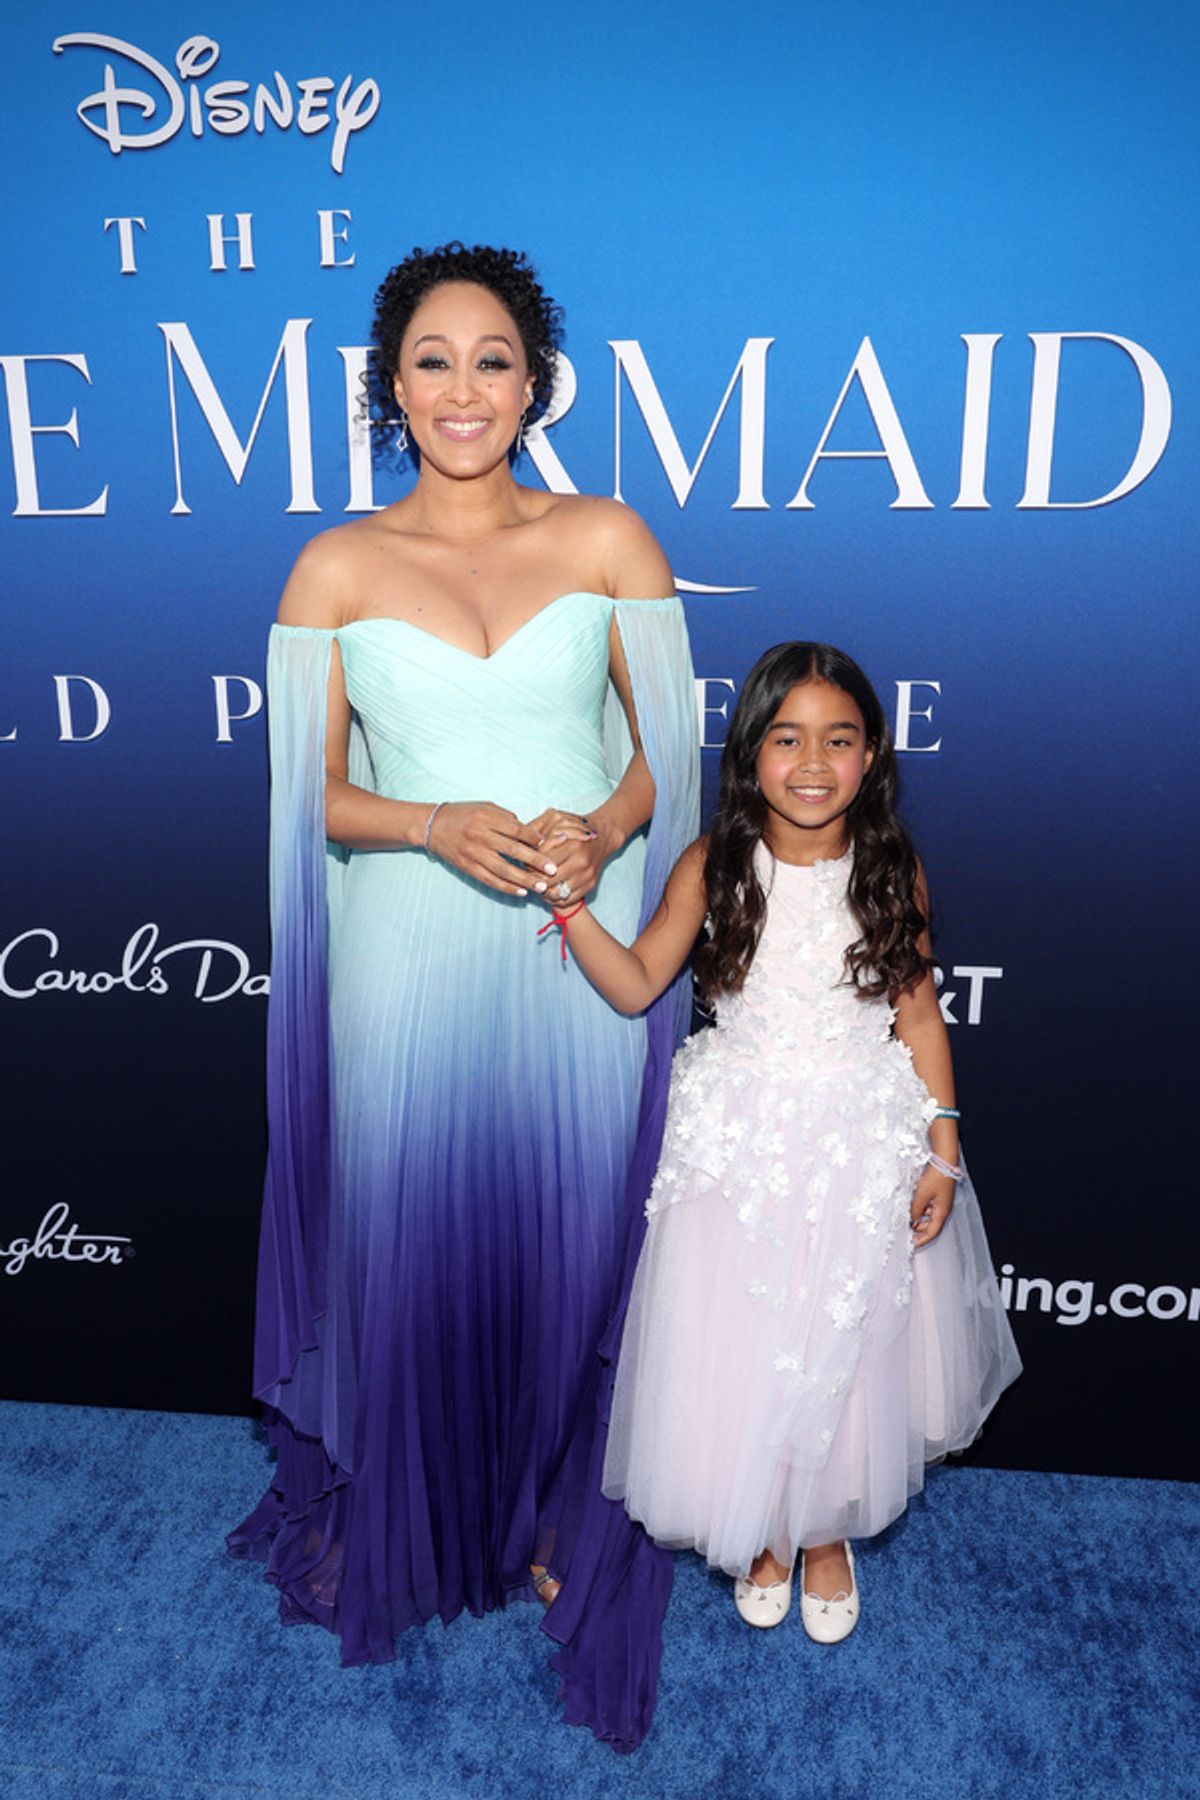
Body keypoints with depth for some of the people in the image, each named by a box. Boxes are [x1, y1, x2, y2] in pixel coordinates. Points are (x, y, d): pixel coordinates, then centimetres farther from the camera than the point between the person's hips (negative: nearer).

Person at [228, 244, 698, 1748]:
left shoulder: (608, 541, 5)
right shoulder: (336, 568, 4)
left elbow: (673, 747, 6)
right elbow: (309, 795, 3)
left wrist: (604, 827, -14)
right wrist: (439, 825, -15)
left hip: (584, 953, 1)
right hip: (411, 958, 0)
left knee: (571, 1231, 10)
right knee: (416, 1235, 11)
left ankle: (559, 1516, 35)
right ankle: (408, 1514, 38)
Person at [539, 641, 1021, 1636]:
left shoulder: (892, 870, -7)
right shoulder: (713, 867, -9)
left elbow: (918, 1011, -1)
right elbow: (636, 985, -4)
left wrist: (942, 1150, -2)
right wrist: (572, 902, -19)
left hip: (864, 1150, 1)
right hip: (739, 1145, 0)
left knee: (848, 1349, 14)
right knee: (738, 1349, 11)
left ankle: (828, 1531, 43)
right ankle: (765, 1532, 40)